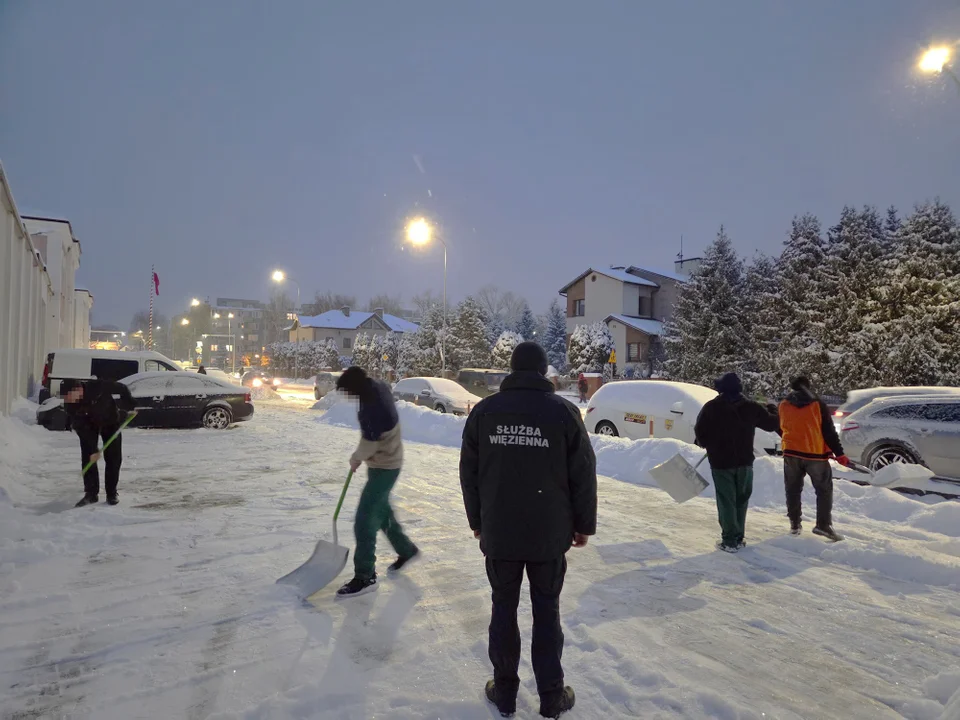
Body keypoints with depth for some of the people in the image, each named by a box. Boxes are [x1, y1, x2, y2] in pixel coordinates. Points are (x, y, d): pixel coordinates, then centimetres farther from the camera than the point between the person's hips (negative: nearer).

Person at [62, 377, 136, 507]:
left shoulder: (98, 386, -36)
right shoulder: (69, 404, -26)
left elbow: (122, 388, -19)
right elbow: (81, 429, -24)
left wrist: (129, 407, -17)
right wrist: (93, 449, -26)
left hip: (111, 421, -1)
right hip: (88, 426, 1)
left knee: (113, 458, -2)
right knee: (87, 458, -8)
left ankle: (112, 493, 6)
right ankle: (91, 493, 0)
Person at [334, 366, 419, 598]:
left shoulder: (373, 408, -32)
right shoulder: (379, 387, -3)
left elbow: (368, 446, -21)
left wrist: (355, 459, 0)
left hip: (384, 467, -10)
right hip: (384, 463, 10)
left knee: (364, 521, -6)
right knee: (382, 511, 23)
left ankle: (365, 577, 4)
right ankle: (406, 550, 40)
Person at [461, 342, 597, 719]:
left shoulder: (483, 410, -4)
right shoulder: (564, 410, -9)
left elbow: (469, 473, 2)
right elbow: (583, 474, -6)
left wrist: (477, 520, 14)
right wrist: (584, 524, 6)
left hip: (498, 533, 1)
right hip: (549, 534, -1)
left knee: (503, 608, 15)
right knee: (547, 612, 13)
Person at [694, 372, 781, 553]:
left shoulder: (711, 407, -9)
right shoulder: (751, 407, -2)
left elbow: (699, 432, -7)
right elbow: (773, 424, 10)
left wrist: (706, 445, 14)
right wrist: (772, 410, 31)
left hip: (720, 462, -3)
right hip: (744, 461, 3)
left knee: (726, 501, 2)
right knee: (741, 500, 14)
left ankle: (729, 540, 3)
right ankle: (738, 538, 19)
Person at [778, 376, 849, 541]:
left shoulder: (783, 406, 2)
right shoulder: (818, 405, -7)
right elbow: (829, 432, -8)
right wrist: (839, 454, -4)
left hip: (791, 453, 3)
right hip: (815, 453, -3)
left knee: (793, 490, 12)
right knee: (824, 489, 8)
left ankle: (794, 524, 15)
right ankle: (823, 525, 1)